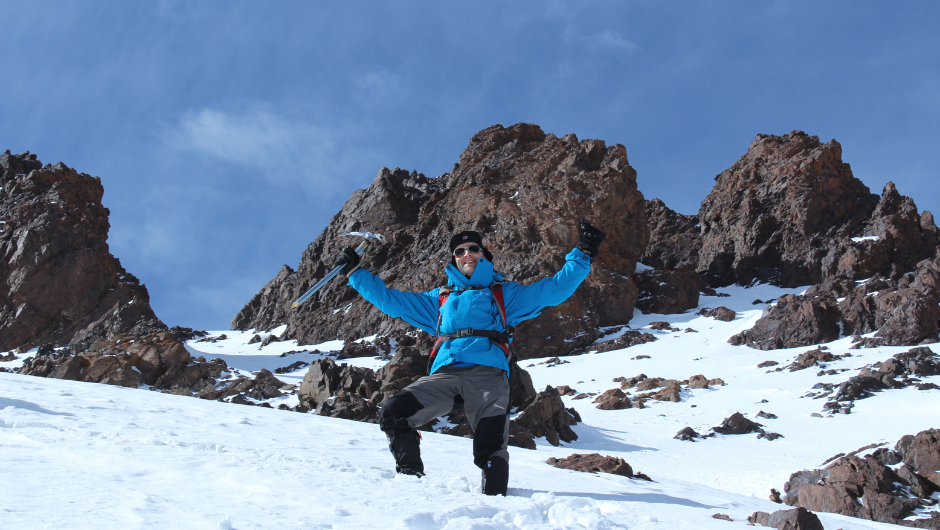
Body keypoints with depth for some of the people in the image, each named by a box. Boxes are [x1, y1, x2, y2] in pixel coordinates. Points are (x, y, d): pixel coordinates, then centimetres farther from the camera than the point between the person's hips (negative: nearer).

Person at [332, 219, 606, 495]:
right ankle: (410, 478, -1)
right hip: (444, 373, 3)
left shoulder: (505, 294, 26)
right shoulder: (440, 299, 34)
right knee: (393, 413, -16)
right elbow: (390, 299, 36)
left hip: (487, 371, -3)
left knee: (491, 448, -21)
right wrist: (355, 272, 35)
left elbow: (555, 288, 19)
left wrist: (582, 254, 10)